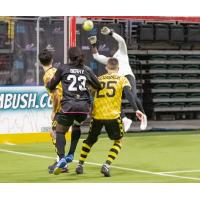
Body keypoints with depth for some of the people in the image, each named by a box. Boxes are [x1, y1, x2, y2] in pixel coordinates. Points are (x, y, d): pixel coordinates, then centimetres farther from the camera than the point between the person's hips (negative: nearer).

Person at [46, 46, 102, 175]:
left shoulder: (63, 69, 4)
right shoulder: (87, 70, 10)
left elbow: (51, 86, 11)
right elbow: (99, 86, 14)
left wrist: (48, 84, 34)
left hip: (68, 106, -3)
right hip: (84, 106, 3)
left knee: (60, 131, 9)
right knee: (77, 126, 30)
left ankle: (62, 157, -15)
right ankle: (71, 154, 19)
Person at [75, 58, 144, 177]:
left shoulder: (98, 80, 15)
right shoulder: (122, 79, 7)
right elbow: (129, 94, -9)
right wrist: (136, 110, -17)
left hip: (97, 115, 3)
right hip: (113, 116, -3)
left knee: (90, 139, 24)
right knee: (118, 141, 15)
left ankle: (80, 165, 20)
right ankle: (106, 166, -2)